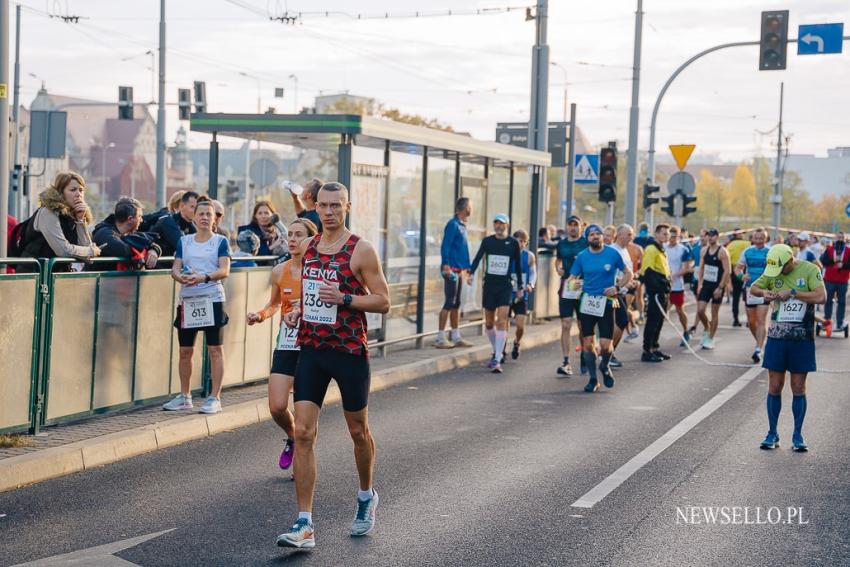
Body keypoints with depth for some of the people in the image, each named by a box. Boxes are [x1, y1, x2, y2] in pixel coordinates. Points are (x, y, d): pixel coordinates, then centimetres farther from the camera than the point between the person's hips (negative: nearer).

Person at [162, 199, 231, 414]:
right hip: (187, 300, 4)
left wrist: (204, 277, -27)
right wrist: (181, 277, -19)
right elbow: (175, 268, 5)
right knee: (185, 350, 8)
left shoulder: (220, 241, 2)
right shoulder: (184, 241, 12)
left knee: (215, 349, -3)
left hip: (212, 299, -4)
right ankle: (184, 397, 19)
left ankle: (215, 397, 0)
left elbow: (225, 270, -10)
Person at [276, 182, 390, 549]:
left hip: (349, 351, -4)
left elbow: (382, 301, -9)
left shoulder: (361, 250, -9)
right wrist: (297, 310, 5)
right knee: (303, 433, -6)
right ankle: (304, 525, -5)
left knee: (358, 432, 12)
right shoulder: (307, 247, 8)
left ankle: (366, 497, 39)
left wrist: (343, 299, -22)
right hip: (311, 350, 4)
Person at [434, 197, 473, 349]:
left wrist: (467, 268, 19)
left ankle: (456, 337, 18)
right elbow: (445, 247, -17)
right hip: (452, 269, -9)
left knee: (456, 304, 12)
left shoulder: (461, 225, 16)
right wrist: (446, 266, -24)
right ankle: (440, 338, -6)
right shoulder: (453, 225, -11)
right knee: (449, 303, -8)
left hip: (459, 270, 9)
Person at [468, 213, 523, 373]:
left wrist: (520, 287, 11)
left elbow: (518, 266, 8)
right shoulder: (487, 241, 3)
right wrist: (471, 273, -24)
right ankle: (496, 352, 32)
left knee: (501, 322, -14)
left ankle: (497, 360, -16)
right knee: (489, 323, 11)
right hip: (489, 284, 2)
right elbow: (478, 258, -6)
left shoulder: (513, 243, 1)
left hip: (505, 285, -2)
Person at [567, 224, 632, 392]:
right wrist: (573, 283, -16)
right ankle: (593, 379, 15)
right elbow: (572, 278, 7)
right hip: (587, 302, 2)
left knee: (605, 345, -7)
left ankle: (605, 367, 26)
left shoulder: (613, 253, -2)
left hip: (606, 302, -2)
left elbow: (628, 274, 6)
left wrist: (617, 287, -10)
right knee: (588, 343, -1)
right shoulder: (582, 256, 3)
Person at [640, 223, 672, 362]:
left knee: (659, 320, 14)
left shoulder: (661, 250, 19)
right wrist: (661, 284, -22)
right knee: (652, 320, -8)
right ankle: (647, 352, -6)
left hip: (662, 291, 10)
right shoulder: (651, 249, -12)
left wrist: (666, 283, 15)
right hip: (655, 291, -10)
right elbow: (648, 271, -20)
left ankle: (655, 348, 22)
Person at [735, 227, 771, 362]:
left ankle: (758, 350, -17)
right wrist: (741, 275, -14)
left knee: (761, 321, -13)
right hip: (749, 289, 3)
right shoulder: (747, 252, 6)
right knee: (751, 321, 12)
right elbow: (737, 268, 7)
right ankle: (760, 342, 36)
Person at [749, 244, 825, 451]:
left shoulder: (810, 270, -8)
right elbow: (753, 287, 16)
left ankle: (797, 436, 13)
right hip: (777, 337, 3)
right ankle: (772, 434, 13)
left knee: (798, 388, 3)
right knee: (774, 387, 3)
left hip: (802, 339, -3)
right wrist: (763, 292, -6)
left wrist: (792, 292, -18)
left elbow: (821, 296, -19)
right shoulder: (773, 272, 3)